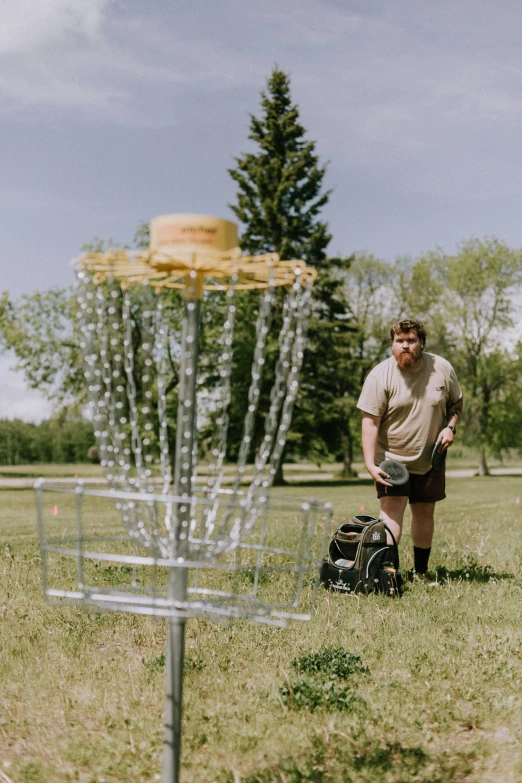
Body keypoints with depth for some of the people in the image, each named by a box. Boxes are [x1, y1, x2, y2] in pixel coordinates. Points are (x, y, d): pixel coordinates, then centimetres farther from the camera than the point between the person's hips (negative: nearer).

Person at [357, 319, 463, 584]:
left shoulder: (442, 369, -5)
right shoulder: (380, 376, -15)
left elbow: (456, 401, 11)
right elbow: (370, 422, -17)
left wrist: (450, 426, -8)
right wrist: (370, 464, -24)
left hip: (430, 460, 4)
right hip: (391, 458, -3)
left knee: (425, 512, 11)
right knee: (391, 509, -15)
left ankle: (421, 571, 25)